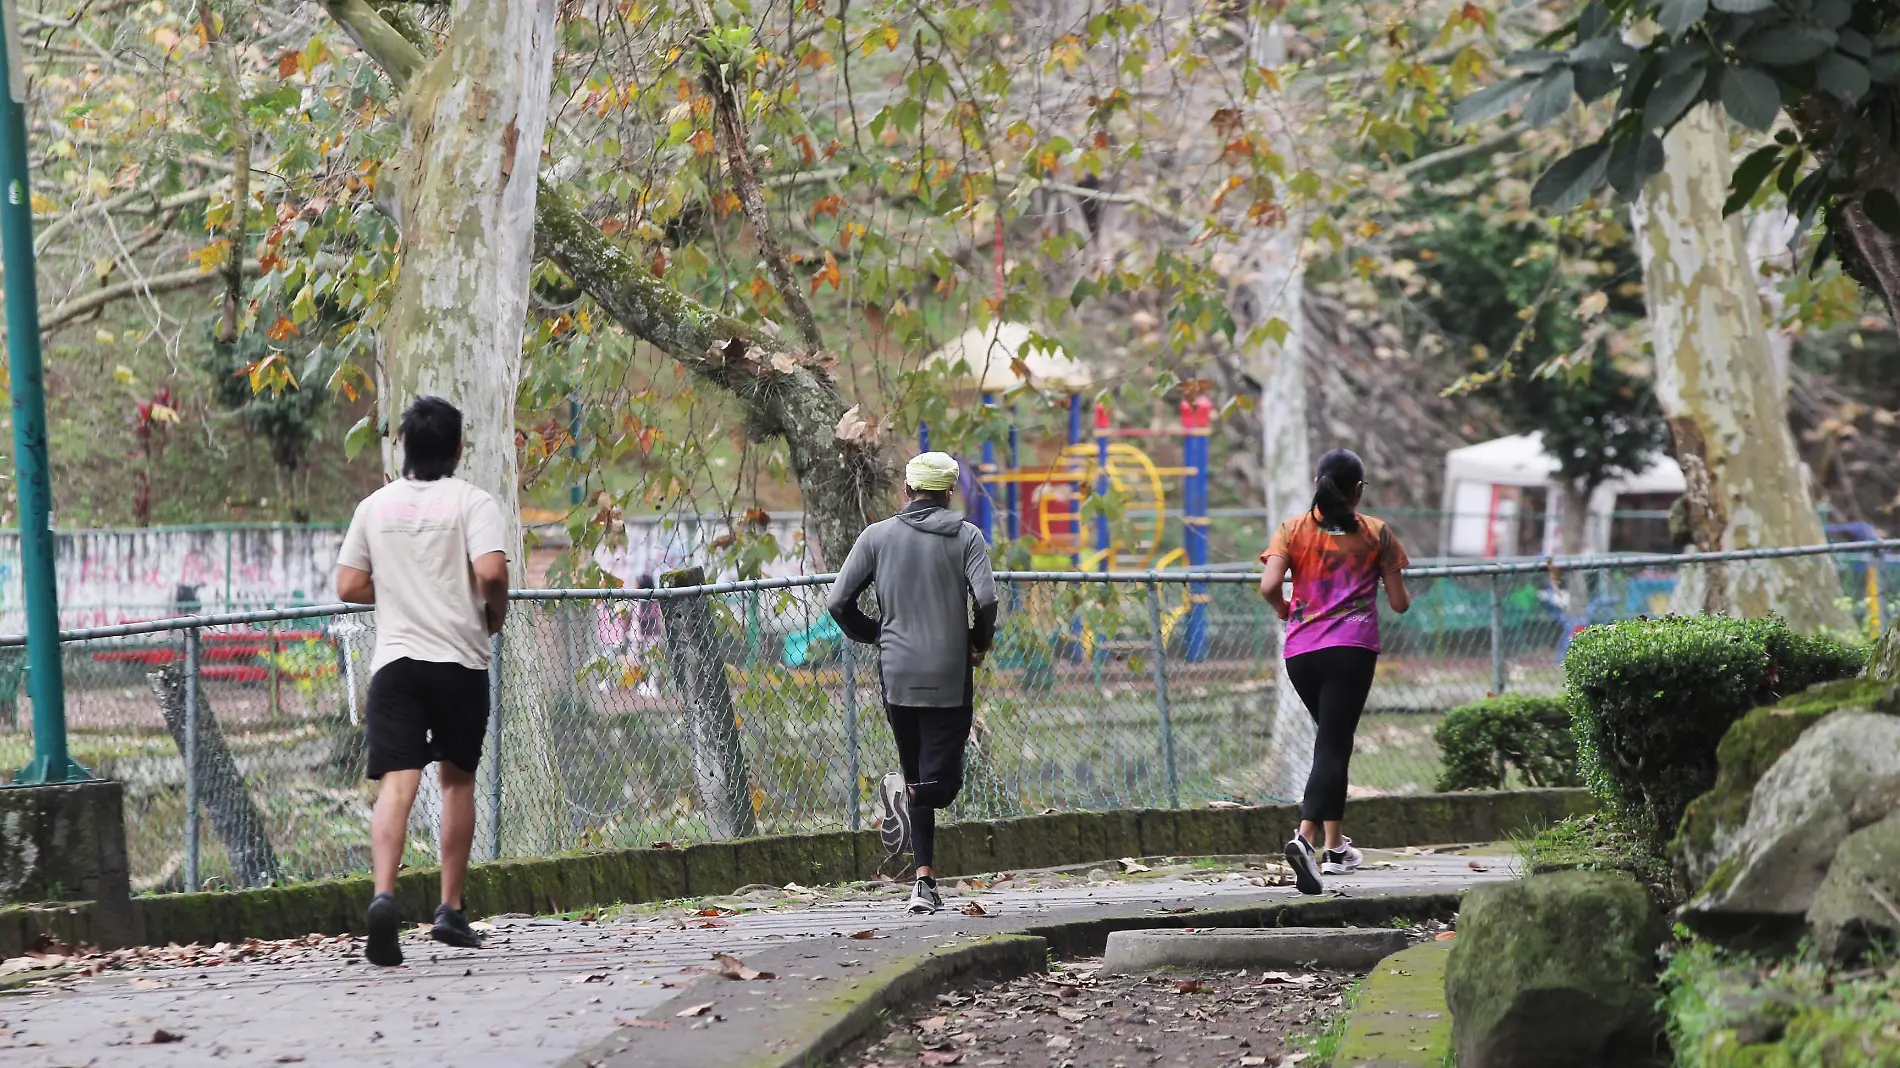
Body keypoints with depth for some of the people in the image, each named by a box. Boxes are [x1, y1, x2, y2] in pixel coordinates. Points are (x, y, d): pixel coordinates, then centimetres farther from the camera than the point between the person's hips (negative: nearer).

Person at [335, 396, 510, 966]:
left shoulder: (375, 506, 9)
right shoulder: (471, 502, -2)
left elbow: (349, 587, 9)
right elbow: (491, 572, -16)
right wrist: (495, 614, 4)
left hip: (394, 660, 2)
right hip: (461, 661, -1)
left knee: (396, 781, -9)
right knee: (457, 779, 15)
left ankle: (384, 895, -31)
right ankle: (451, 910, 18)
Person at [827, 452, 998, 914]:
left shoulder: (877, 536, 4)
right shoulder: (966, 536, -2)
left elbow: (839, 601, 0)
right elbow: (986, 599, -15)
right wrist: (979, 643, 3)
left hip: (896, 678, 3)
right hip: (949, 680, -3)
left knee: (917, 778, 14)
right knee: (942, 782, 3)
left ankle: (925, 882, 7)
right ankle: (905, 791, -31)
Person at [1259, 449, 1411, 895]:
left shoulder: (1293, 530, 7)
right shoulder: (1376, 534, 4)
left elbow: (1269, 586, -7)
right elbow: (1399, 603, 5)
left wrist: (1286, 611, 13)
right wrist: (1402, 594, 29)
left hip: (1301, 650, 3)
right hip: (1351, 649, -3)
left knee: (1332, 740, 20)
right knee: (1333, 745, -8)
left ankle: (1335, 845, 23)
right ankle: (1305, 838, -29)